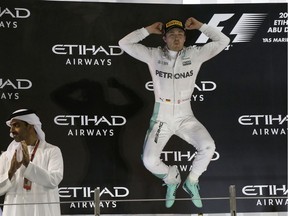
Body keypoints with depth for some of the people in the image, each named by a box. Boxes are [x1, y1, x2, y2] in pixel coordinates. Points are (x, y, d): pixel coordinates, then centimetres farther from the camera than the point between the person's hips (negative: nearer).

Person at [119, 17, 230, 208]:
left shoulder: (195, 54, 0)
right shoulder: (154, 55, -2)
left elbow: (223, 41, 1)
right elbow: (124, 43, -5)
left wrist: (200, 26, -2)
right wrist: (148, 30, -3)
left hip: (185, 118, 0)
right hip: (161, 118, 0)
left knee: (208, 147, -25)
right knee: (149, 160, -17)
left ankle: (191, 182, 5)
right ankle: (172, 180, 19)